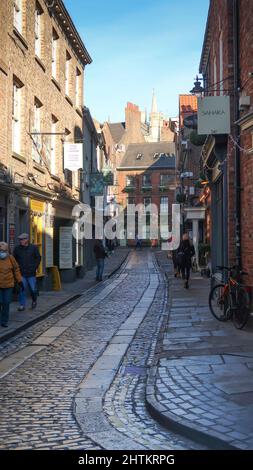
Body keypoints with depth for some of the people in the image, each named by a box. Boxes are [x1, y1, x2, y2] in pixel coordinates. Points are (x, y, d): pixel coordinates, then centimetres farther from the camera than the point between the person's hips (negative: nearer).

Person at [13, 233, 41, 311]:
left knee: (33, 289, 7)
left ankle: (34, 301, 33)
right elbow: (14, 260, 14)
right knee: (22, 289, -3)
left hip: (31, 273, -1)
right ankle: (22, 305, 5)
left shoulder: (34, 248, 0)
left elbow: (38, 258, 7)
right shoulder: (17, 249, 4)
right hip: (21, 273, 1)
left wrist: (35, 267, -1)